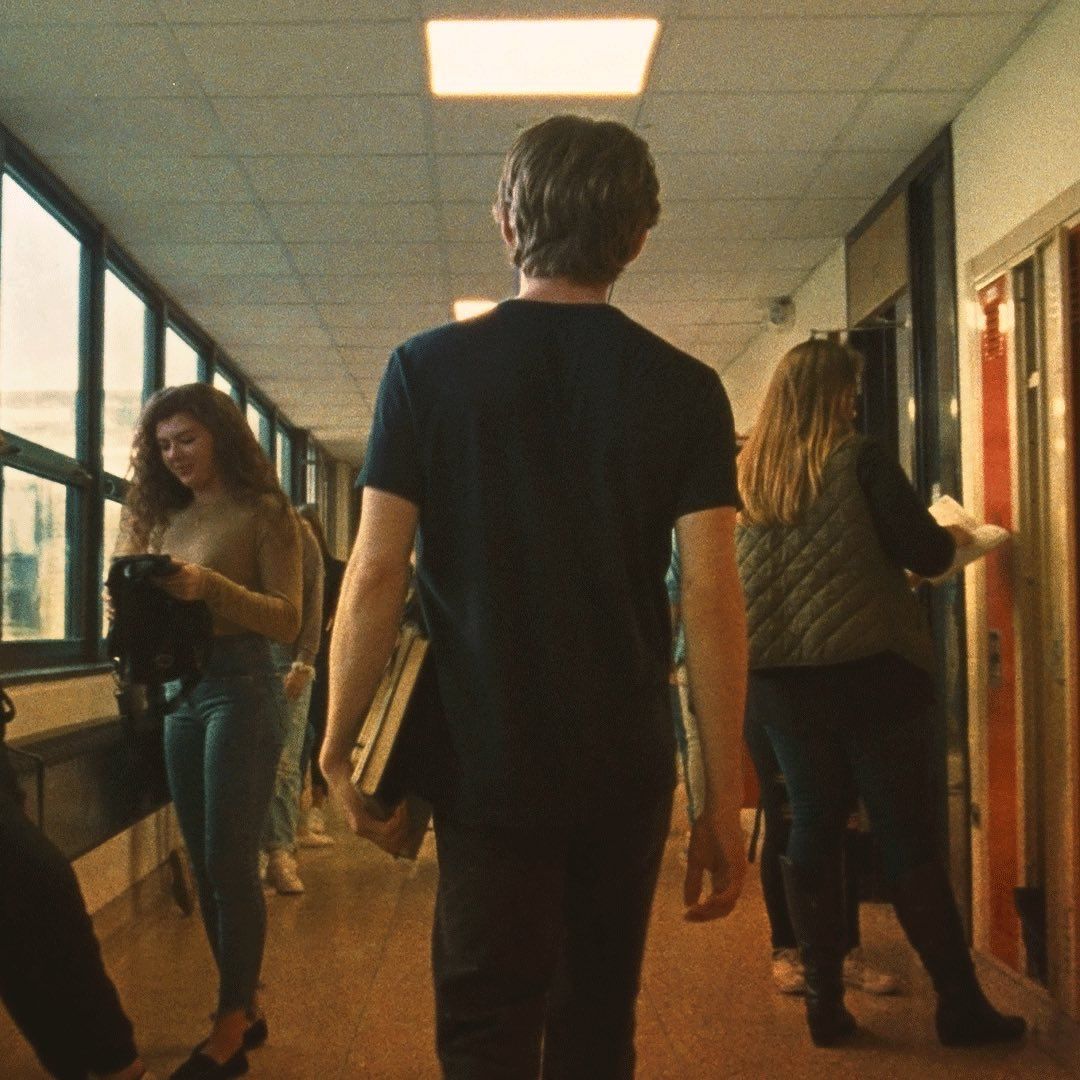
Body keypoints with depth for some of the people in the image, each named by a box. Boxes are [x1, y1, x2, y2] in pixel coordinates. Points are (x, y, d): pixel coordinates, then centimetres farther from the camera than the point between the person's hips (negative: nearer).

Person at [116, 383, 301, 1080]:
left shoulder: (264, 512, -4)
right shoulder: (167, 518, 13)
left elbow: (288, 622, -10)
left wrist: (209, 586, -24)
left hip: (241, 690, -6)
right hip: (180, 693, 7)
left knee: (231, 864, -4)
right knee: (205, 866, 10)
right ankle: (245, 1009, 22)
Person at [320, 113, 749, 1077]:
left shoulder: (428, 368, -4)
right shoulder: (684, 389, -2)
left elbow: (376, 575, -7)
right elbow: (712, 601, -6)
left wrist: (341, 745, 4)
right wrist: (724, 804, 0)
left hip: (487, 760, -2)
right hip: (627, 768, 2)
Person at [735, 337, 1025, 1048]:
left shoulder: (750, 475, 7)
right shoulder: (860, 459, -8)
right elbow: (924, 553, -11)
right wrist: (957, 537, 12)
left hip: (781, 679, 5)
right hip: (870, 670, -5)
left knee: (814, 828, 10)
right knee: (908, 837, 2)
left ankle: (825, 1003, 15)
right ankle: (960, 1006, 11)